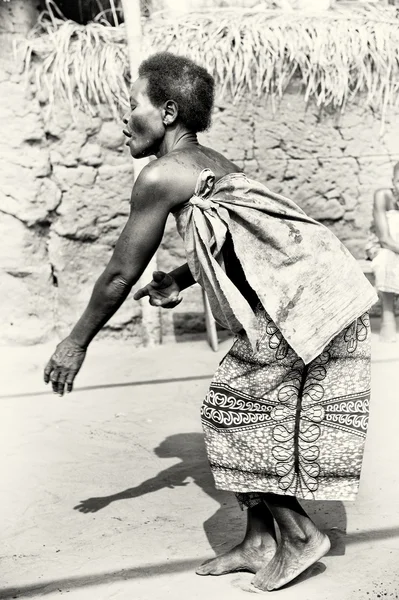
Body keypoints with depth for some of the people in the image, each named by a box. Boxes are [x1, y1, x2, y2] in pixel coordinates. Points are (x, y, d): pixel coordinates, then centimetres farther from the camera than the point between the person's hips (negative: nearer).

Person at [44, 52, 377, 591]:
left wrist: (76, 342, 7)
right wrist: (179, 280, 25)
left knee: (237, 412, 1)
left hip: (299, 303, -9)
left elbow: (121, 274, -3)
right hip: (320, 296, 9)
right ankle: (260, 541, 22)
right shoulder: (211, 164, 19)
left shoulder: (162, 175, -8)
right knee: (249, 412, 13)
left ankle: (298, 535, 12)